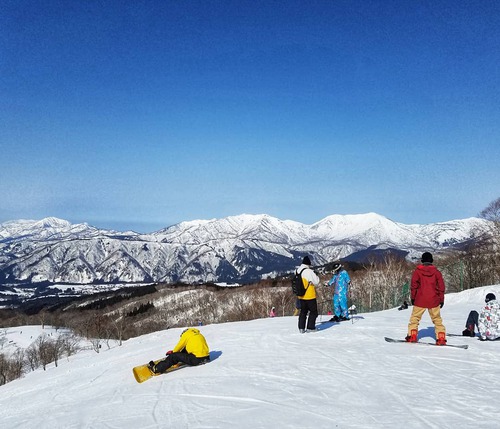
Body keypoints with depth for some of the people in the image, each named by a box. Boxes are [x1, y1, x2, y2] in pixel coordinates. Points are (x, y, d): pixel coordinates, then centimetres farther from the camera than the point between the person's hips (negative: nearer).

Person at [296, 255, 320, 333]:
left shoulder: (296, 271, 2)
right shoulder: (309, 272, -21)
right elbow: (316, 283, -14)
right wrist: (316, 276, 4)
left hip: (301, 296, 7)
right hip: (310, 296, -7)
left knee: (303, 312, 16)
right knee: (313, 312, 8)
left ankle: (301, 328, 14)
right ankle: (310, 327, 7)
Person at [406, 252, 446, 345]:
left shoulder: (417, 271, -2)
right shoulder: (436, 271, 2)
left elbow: (414, 285, -2)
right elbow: (441, 286, 3)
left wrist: (412, 297, 7)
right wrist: (441, 300, 10)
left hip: (420, 300, -1)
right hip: (434, 300, 2)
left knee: (415, 317, 8)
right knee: (437, 319, 10)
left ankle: (412, 336, 0)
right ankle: (441, 338, 3)